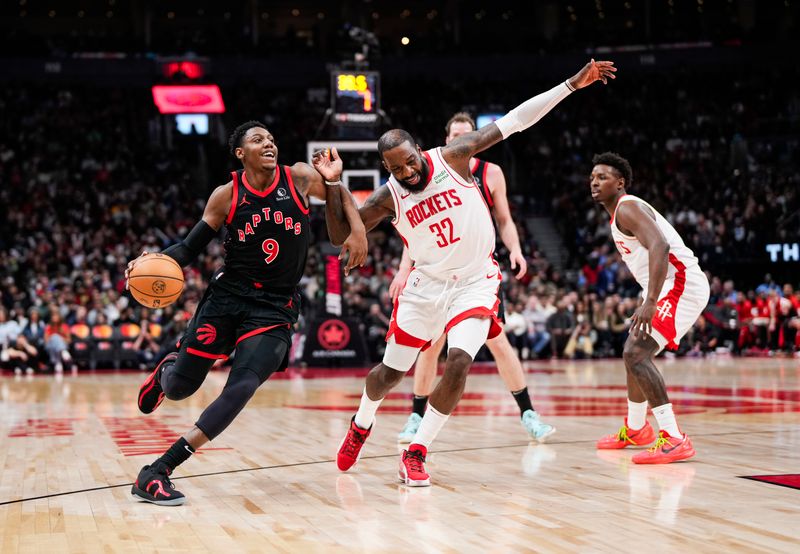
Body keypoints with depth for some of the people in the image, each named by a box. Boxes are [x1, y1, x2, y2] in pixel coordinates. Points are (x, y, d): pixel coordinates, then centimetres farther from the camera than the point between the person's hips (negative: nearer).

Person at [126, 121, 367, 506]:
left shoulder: (299, 178, -2)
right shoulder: (226, 196, -4)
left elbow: (339, 192, 17)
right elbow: (191, 247, 1)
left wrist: (357, 229, 1)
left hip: (275, 310, 0)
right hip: (227, 297, 0)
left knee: (241, 388, -21)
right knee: (180, 388, 2)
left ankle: (156, 473, -17)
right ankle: (165, 369, 45)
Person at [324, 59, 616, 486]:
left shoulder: (451, 157, -11)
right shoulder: (388, 197, -8)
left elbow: (514, 121, -12)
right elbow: (340, 235, -7)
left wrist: (573, 84, -13)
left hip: (474, 284, -1)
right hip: (426, 285, 1)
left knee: (458, 362, -21)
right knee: (391, 371, 10)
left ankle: (415, 454, -7)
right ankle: (360, 426, 42)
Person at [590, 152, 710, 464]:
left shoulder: (627, 207, -12)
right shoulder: (620, 215, 19)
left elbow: (660, 246, -29)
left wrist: (650, 301, -37)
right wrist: (649, 300, 28)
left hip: (681, 284, -11)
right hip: (669, 288, 11)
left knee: (636, 354, -20)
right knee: (635, 353, 23)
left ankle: (674, 440, -23)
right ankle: (635, 429, 41)